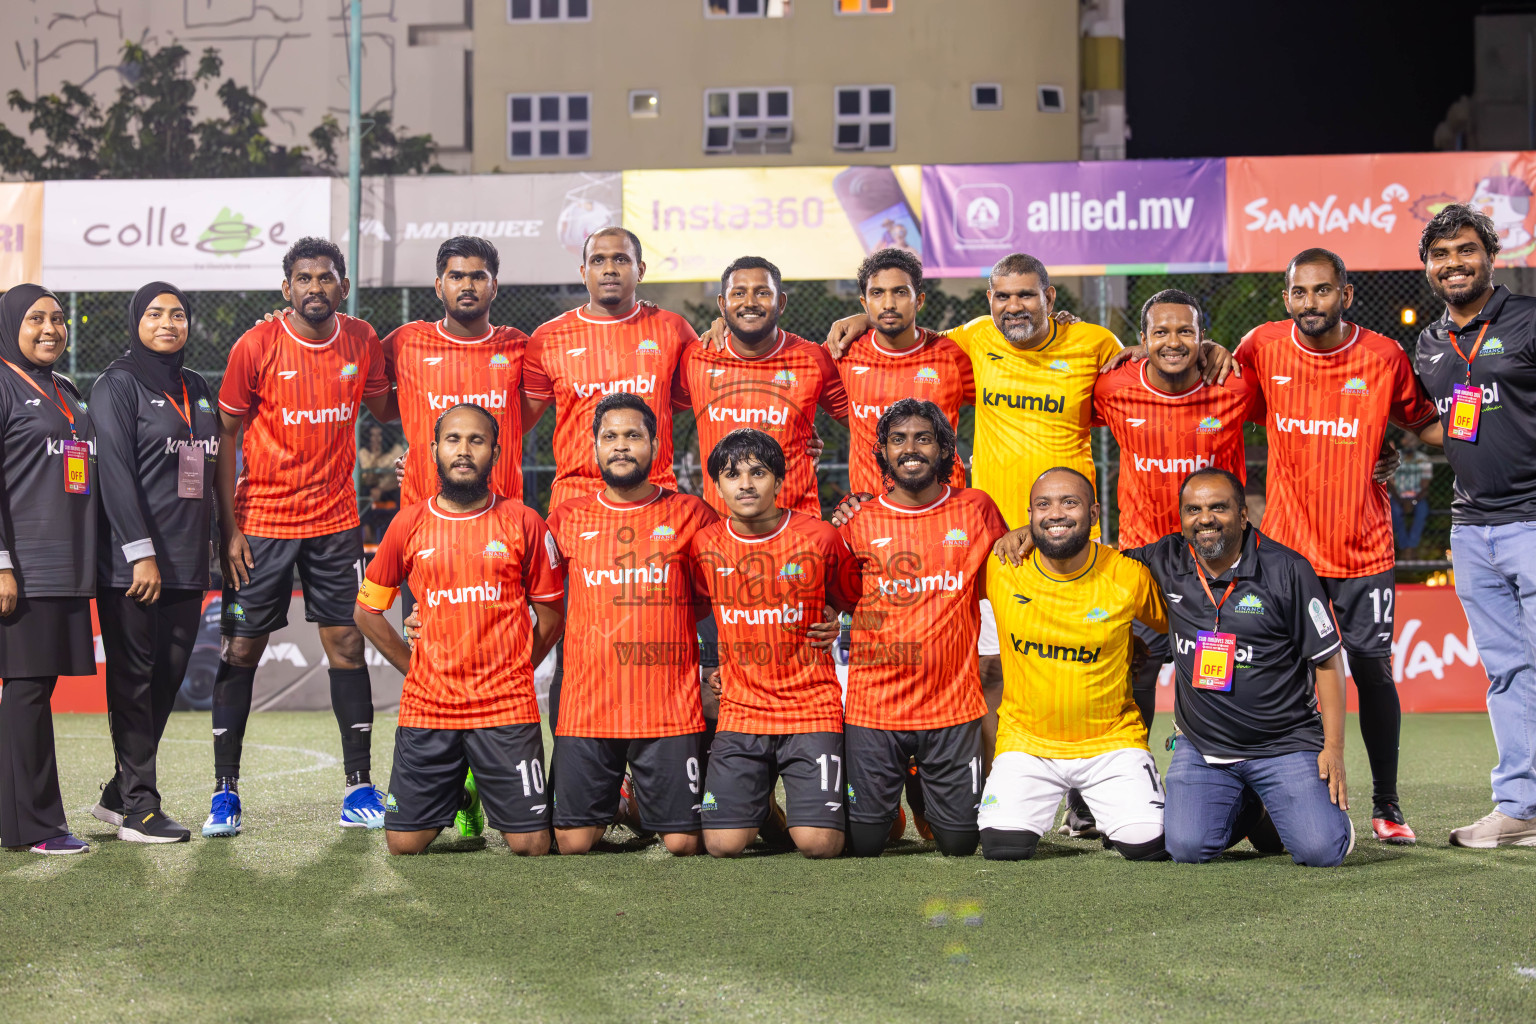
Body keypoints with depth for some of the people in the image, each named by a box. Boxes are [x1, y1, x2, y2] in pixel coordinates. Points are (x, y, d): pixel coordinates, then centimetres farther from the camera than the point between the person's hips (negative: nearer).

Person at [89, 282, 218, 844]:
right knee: (135, 676, -4)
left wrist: (208, 545, 17)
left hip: (187, 564, 7)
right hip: (133, 563, -7)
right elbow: (115, 474, -12)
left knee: (168, 676, 6)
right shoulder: (118, 386, -4)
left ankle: (119, 793, 17)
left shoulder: (197, 389, 18)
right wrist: (141, 554, -18)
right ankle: (138, 807, -2)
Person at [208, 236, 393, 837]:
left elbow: (383, 408, 18)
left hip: (336, 521, 3)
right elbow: (225, 436, -3)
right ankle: (225, 794, 8)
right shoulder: (256, 347, -8)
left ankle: (359, 790, 8)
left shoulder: (362, 343, 2)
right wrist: (229, 527, -8)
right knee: (241, 651, 0)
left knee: (346, 645, 2)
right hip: (261, 522, -2)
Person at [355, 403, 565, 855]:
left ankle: (493, 794, 28)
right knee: (404, 843, 0)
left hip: (507, 709, -1)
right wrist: (414, 667, 9)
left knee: (530, 845, -6)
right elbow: (367, 612, 14)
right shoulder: (409, 524, 4)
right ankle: (458, 797, 32)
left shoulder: (523, 523, 0)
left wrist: (509, 674, 5)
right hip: (426, 709, 2)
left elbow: (551, 616, 9)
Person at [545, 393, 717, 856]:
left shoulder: (690, 514, 3)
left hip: (671, 710, -1)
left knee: (682, 843, -2)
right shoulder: (567, 519, 7)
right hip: (586, 710, 1)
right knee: (573, 841, 0)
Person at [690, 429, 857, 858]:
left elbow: (852, 602, 14)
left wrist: (839, 628, -2)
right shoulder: (706, 544, 2)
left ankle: (812, 801, 21)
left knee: (818, 844, -15)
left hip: (811, 707, -2)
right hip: (740, 710, 2)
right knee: (723, 844, -10)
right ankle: (759, 800, 24)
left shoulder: (819, 537, -4)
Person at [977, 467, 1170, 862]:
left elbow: (1175, 622, 9)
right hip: (1026, 741, 0)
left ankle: (1115, 815, 21)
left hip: (1112, 742, 0)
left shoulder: (1128, 576, -8)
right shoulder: (1000, 568, -8)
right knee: (1003, 848, -18)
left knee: (1148, 846, -15)